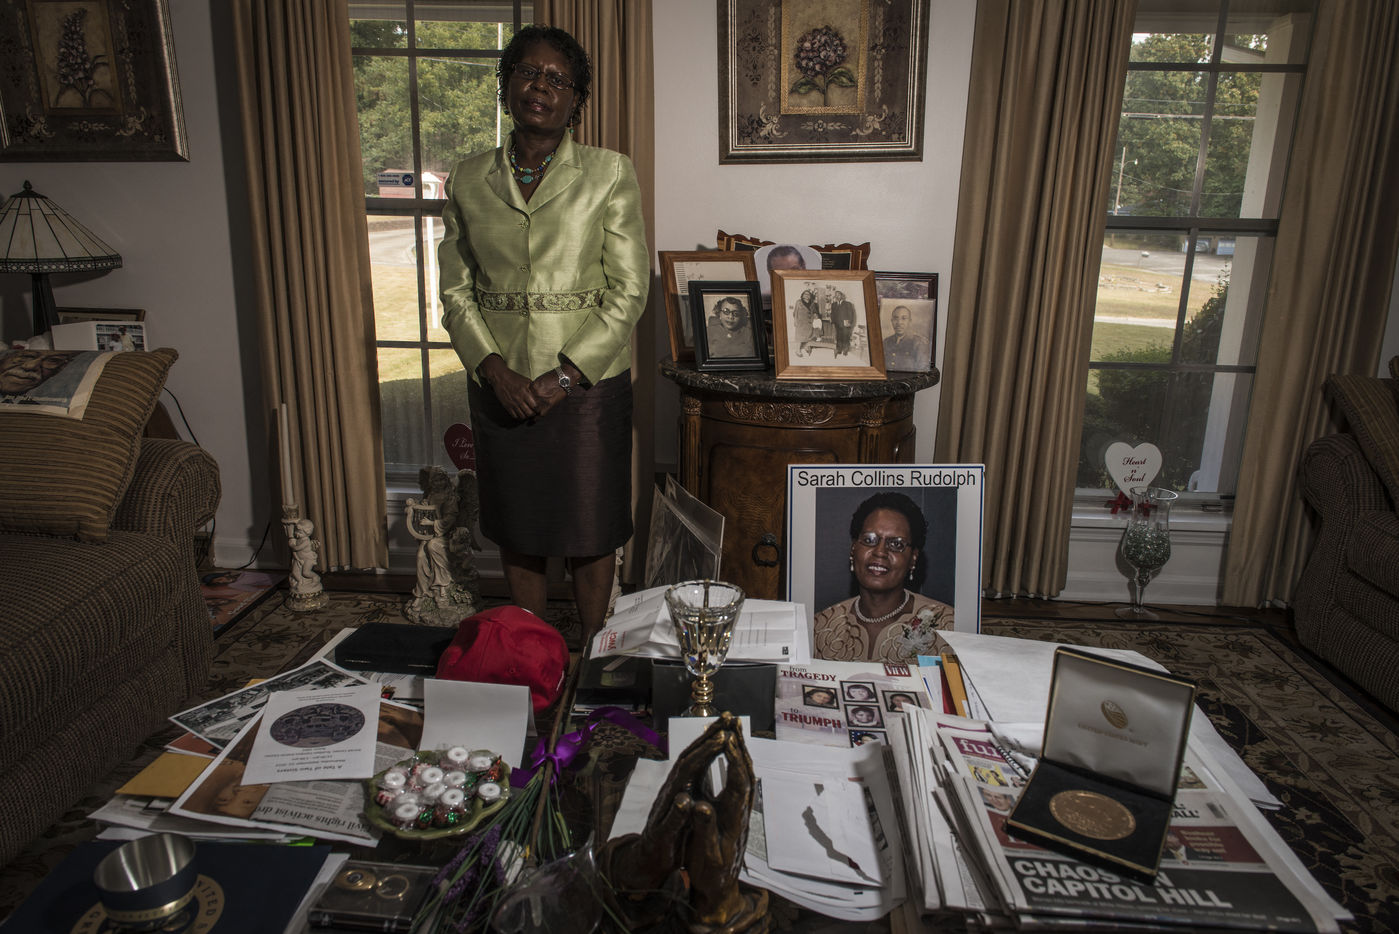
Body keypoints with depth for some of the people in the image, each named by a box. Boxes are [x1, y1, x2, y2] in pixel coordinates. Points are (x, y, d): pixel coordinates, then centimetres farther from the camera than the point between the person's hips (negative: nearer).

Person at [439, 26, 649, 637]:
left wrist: (565, 374, -14)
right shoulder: (468, 180, 6)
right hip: (500, 384, 3)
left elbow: (628, 292, -7)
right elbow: (455, 291, 6)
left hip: (588, 380, -2)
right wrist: (494, 369, -10)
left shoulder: (610, 174, -3)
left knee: (590, 529, 7)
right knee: (517, 529, 13)